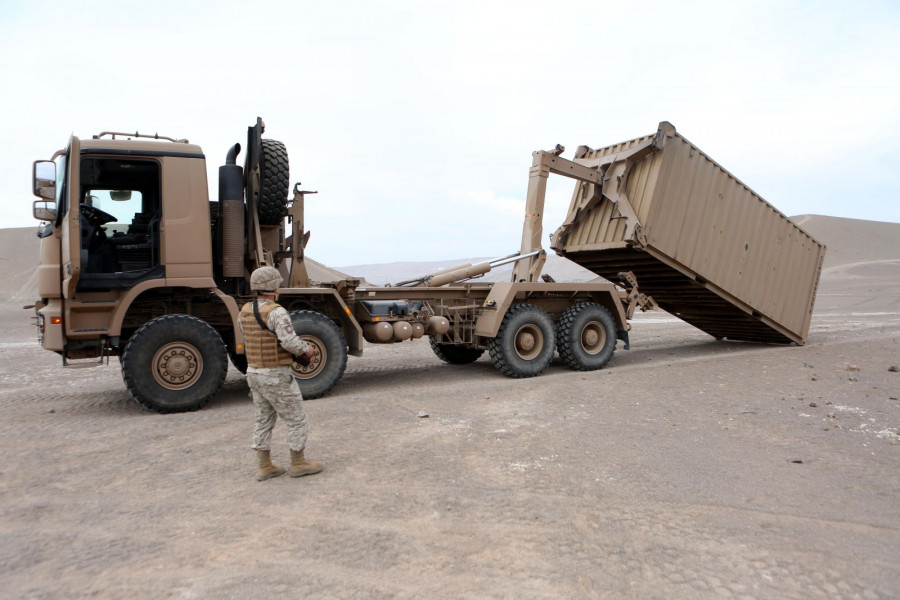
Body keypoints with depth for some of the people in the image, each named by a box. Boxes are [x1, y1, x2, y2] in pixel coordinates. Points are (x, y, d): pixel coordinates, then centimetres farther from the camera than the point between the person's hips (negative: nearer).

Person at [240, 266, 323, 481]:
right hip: (276, 376, -8)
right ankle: (298, 464, 17)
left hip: (254, 372, 8)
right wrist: (307, 350, -6)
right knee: (296, 420, 7)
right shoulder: (276, 312, -21)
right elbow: (290, 341, -26)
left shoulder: (245, 311, 5)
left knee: (264, 421, 18)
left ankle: (264, 467, 24)